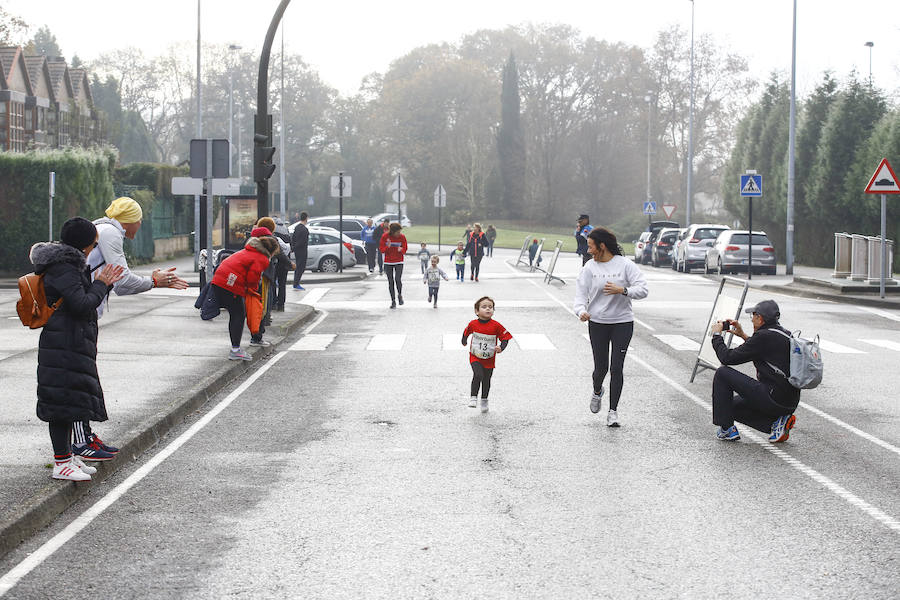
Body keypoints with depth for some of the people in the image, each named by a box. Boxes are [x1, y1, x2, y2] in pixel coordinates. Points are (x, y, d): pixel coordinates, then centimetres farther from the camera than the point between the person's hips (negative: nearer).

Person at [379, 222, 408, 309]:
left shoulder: (402, 237, -7)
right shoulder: (385, 236, -9)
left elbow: (404, 250, -1)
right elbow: (381, 249, -4)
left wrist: (401, 250, -24)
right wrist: (387, 247, -25)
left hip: (399, 262, -1)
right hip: (388, 262, 1)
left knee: (397, 279, -17)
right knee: (390, 282, 3)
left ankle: (400, 295, 11)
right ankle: (393, 301, 14)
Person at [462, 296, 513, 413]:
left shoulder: (496, 326, -13)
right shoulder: (473, 324, -9)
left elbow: (505, 337, -8)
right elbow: (466, 332, 13)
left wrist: (501, 348, -23)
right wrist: (464, 341, 16)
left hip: (489, 359, 1)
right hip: (475, 357, -1)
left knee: (486, 380, 15)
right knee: (478, 375, -24)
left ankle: (484, 400, 36)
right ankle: (473, 397, -10)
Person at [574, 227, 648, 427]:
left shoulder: (625, 265, -4)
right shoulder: (590, 268, 2)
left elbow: (643, 289, -7)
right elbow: (581, 294, -1)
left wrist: (622, 290, -23)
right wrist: (582, 311, -21)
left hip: (622, 322, -2)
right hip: (597, 323, 2)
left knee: (617, 368, -4)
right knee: (601, 367, 4)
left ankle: (613, 411, 6)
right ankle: (597, 392, 39)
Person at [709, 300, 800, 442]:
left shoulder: (764, 336, -15)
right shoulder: (785, 334, 12)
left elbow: (727, 358, -10)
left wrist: (716, 335, 5)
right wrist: (743, 335, 30)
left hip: (773, 398, -9)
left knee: (722, 373, -2)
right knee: (734, 405, 25)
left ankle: (727, 429, 3)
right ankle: (776, 423, 9)